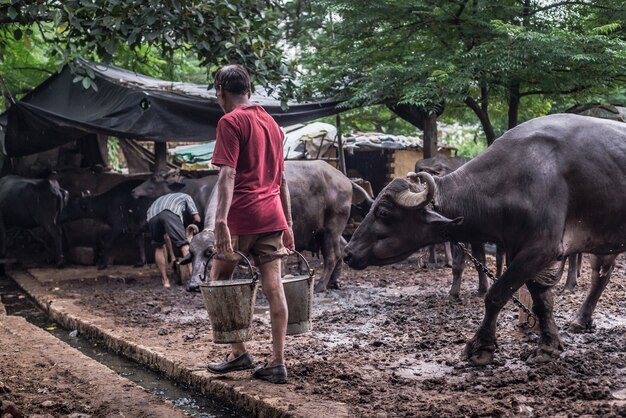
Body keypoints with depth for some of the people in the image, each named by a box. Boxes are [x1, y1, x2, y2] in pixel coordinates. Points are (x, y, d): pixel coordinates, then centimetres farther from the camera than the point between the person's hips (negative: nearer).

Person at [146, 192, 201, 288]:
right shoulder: (186, 197, 36)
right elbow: (197, 219, 24)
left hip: (152, 216, 4)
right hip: (170, 213, -4)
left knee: (159, 247, 21)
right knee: (184, 245, -4)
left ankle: (165, 281, 20)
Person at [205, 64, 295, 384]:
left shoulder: (230, 121, -5)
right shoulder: (271, 123, 17)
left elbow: (228, 174, -17)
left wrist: (220, 219, -23)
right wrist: (287, 223, 22)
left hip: (243, 215, -6)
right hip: (272, 216, 7)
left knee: (219, 283, 9)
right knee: (273, 287, 2)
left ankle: (238, 353, 11)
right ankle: (277, 363, 3)